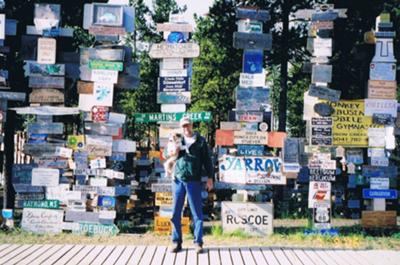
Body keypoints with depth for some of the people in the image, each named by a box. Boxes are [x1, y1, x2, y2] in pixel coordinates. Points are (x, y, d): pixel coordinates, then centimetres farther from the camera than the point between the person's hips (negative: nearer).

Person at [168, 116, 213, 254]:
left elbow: (207, 160, 7)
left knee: (197, 213, 0)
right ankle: (176, 242, 13)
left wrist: (210, 177, 0)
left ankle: (198, 242, 6)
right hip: (178, 180, 2)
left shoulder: (200, 141, 6)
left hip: (194, 181, -2)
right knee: (176, 213, 4)